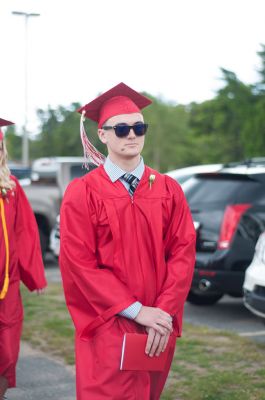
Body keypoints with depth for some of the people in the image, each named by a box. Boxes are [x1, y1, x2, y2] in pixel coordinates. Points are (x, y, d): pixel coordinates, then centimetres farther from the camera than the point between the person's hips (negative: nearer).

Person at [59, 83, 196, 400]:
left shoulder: (168, 190, 4)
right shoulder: (82, 193, -6)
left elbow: (183, 252, -1)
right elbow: (79, 264, -11)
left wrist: (164, 313, -13)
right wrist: (137, 311, -16)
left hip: (159, 328, 4)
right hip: (107, 330, -3)